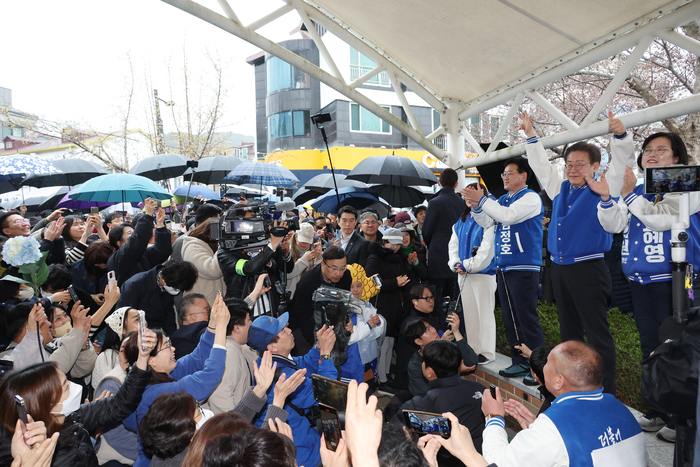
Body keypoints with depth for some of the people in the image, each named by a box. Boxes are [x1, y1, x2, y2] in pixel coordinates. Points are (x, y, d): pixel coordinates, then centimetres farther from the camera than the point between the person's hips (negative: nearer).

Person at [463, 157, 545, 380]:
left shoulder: (530, 198, -6)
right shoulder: (503, 200, 17)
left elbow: (508, 216, -21)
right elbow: (486, 222, 12)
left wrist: (482, 200, -19)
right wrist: (475, 204, -4)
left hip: (523, 268, -8)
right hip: (503, 268, 8)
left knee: (527, 318, -6)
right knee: (510, 319, 12)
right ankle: (520, 361, 23)